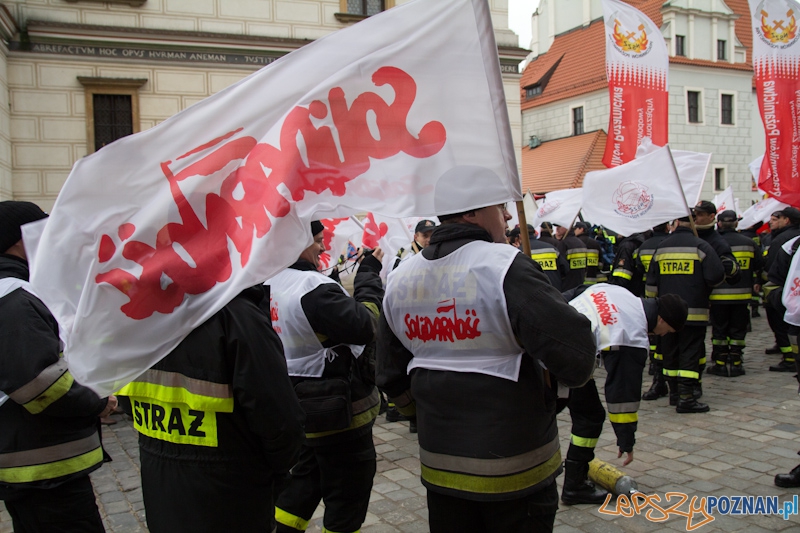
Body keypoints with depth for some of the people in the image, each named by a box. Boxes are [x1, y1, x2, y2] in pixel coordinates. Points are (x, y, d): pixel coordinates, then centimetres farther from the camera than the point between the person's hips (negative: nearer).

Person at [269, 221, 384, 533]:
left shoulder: (272, 284, 4)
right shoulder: (313, 288, -26)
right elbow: (364, 326, -26)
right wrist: (369, 275, -15)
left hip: (304, 402, 9)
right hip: (338, 407, -9)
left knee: (306, 477, 26)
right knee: (348, 495, 7)